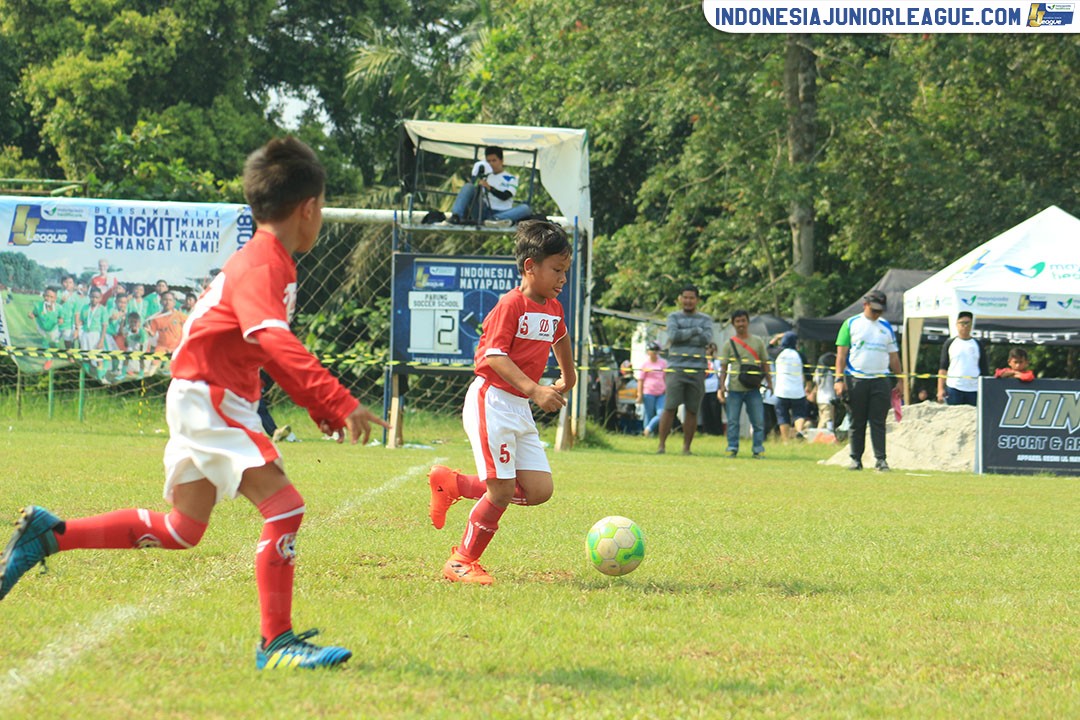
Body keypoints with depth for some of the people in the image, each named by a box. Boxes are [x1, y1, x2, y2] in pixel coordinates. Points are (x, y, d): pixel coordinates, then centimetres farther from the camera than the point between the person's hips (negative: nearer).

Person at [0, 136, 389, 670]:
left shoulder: (265, 261, 15)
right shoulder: (263, 267, -19)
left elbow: (272, 352, 26)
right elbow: (276, 343, -35)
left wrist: (318, 406, 21)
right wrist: (339, 401, -43)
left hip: (211, 402, 11)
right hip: (208, 399, -11)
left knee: (182, 531, 17)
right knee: (284, 505, -17)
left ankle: (48, 534, 21)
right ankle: (276, 643, -14)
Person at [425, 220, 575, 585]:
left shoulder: (553, 309, 11)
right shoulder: (511, 304, -14)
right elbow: (495, 355, -23)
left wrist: (567, 378, 47)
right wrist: (534, 390, -33)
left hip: (520, 409, 8)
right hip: (492, 401, -8)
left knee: (539, 490, 1)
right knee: (502, 490, -11)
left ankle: (452, 484, 16)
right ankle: (462, 561, 8)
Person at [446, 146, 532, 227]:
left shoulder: (511, 178, 11)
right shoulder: (484, 175, 20)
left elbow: (505, 196, -7)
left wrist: (489, 188, -23)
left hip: (501, 213, -2)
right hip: (484, 212, 2)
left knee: (526, 209, -29)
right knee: (469, 186, -14)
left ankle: (495, 219, -53)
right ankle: (456, 216, -35)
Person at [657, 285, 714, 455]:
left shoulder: (705, 320, 14)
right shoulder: (673, 317, 12)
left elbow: (707, 338, -4)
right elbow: (673, 335, -8)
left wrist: (683, 337, -5)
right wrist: (695, 331, -6)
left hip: (697, 369, 2)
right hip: (676, 368, -2)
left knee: (692, 411, 1)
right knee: (670, 408, -10)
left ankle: (686, 447, 6)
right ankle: (662, 444, -6)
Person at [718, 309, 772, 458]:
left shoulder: (758, 342, 11)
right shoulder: (729, 344, 8)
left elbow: (765, 364, 14)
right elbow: (723, 367, 7)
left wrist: (769, 382, 6)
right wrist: (722, 385, -3)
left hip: (753, 389, 1)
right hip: (735, 389, 0)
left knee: (759, 421, -3)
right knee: (733, 421, -1)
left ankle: (758, 449, 3)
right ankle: (732, 448, 5)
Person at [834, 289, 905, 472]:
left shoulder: (886, 327, 15)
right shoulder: (851, 324, 7)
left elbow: (893, 356, 18)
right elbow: (841, 353, 2)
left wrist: (900, 381, 12)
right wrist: (839, 379, -7)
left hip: (881, 381, 2)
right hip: (856, 380, -2)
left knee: (878, 422, -3)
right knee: (857, 423, 3)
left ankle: (880, 459, -4)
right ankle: (856, 459, 8)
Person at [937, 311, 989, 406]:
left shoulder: (977, 345, 10)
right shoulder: (950, 343, 7)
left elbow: (985, 370, 10)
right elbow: (943, 368, 5)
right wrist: (940, 389, -5)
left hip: (974, 390, 1)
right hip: (954, 388, -1)